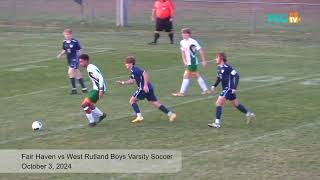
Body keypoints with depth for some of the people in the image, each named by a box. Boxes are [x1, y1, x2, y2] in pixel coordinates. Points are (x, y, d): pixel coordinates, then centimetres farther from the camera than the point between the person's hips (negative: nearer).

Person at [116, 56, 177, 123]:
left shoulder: (135, 69, -11)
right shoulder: (133, 71, 19)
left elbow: (145, 73, -24)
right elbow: (132, 81, 32)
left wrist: (145, 85, -29)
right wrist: (123, 82, 27)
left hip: (144, 89, -9)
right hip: (148, 89, 9)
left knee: (132, 100, 3)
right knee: (156, 103, 7)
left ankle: (139, 117, -2)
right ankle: (171, 114, 1)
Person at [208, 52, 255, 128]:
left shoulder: (227, 67, -19)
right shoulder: (219, 67, 8)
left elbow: (237, 76, -19)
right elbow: (219, 78, 23)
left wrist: (234, 88, -21)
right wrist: (214, 86, 10)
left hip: (229, 89, -10)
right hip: (226, 88, 10)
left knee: (218, 103, -14)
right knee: (236, 104, 21)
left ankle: (217, 123, -14)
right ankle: (249, 114, 36)